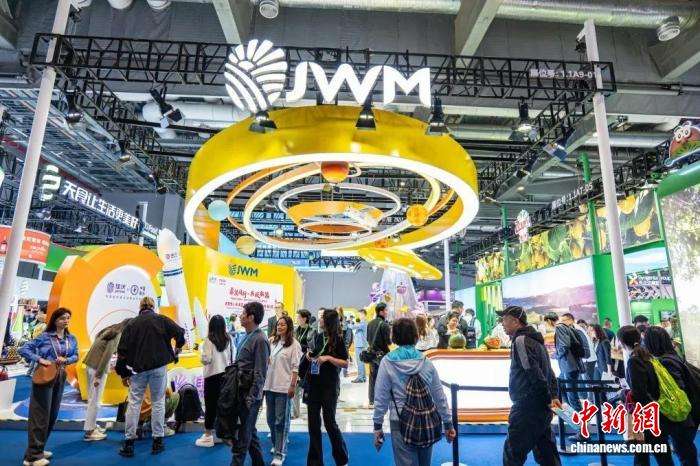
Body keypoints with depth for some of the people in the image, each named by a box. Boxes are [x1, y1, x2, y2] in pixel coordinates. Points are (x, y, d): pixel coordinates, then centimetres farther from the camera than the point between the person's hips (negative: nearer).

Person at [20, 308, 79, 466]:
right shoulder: (44, 337, -8)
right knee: (40, 415, -3)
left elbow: (76, 356, 8)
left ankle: (38, 449, 29)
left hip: (60, 378, 6)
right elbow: (23, 349, -9)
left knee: (52, 415, 14)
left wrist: (66, 360, -12)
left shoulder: (71, 339, 6)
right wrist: (39, 359, -20)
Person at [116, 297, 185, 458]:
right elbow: (180, 333, -8)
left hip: (138, 368, 1)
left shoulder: (131, 323, 4)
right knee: (158, 402, 7)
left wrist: (123, 372, 9)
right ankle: (157, 441, 12)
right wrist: (177, 349, 12)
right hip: (158, 367, -1)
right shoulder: (162, 320, -1)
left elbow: (122, 349, 2)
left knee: (134, 403, 9)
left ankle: (128, 443, 12)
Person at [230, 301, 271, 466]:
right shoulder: (248, 337, 10)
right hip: (241, 392, 9)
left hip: (250, 395, -9)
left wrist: (251, 397, -19)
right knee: (250, 432, 19)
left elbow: (259, 374, -19)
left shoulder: (260, 340, -18)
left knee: (243, 436, 2)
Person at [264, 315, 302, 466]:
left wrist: (292, 386, -15)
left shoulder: (294, 344, -7)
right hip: (270, 385, 6)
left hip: (284, 387, -6)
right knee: (271, 418, 15)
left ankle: (280, 453, 8)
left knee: (281, 420, -1)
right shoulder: (274, 343, 12)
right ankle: (276, 444, 35)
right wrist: (264, 383, 12)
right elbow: (268, 363, 16)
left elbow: (295, 367, -10)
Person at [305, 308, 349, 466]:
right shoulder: (319, 336, 6)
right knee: (313, 423, 8)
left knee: (329, 422, 2)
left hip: (329, 385, -6)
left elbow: (345, 363, -11)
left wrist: (329, 358, -22)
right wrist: (310, 356, 1)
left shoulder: (338, 339, -9)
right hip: (314, 383, 6)